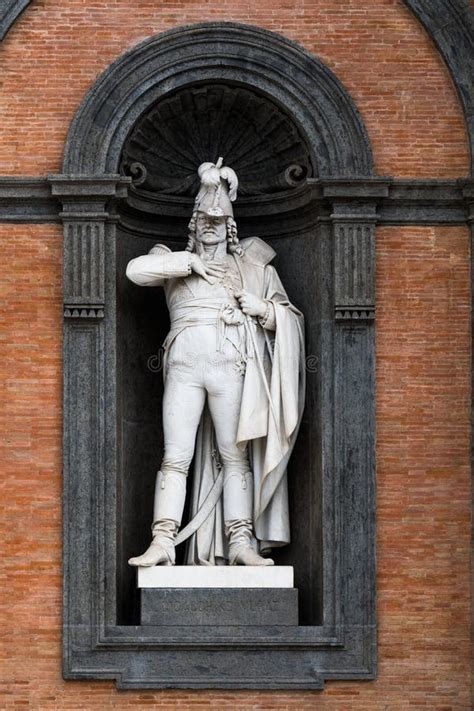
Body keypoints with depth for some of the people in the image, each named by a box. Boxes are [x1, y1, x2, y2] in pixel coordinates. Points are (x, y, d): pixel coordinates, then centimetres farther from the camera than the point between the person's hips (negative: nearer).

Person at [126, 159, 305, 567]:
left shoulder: (250, 266, 22)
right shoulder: (177, 264, 21)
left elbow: (290, 318, 21)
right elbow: (136, 269, 1)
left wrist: (263, 308, 0)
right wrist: (188, 261, -1)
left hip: (230, 365, 1)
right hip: (184, 364, -1)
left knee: (234, 455, -2)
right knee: (176, 455, -9)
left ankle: (240, 542, -2)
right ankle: (163, 542, -13)